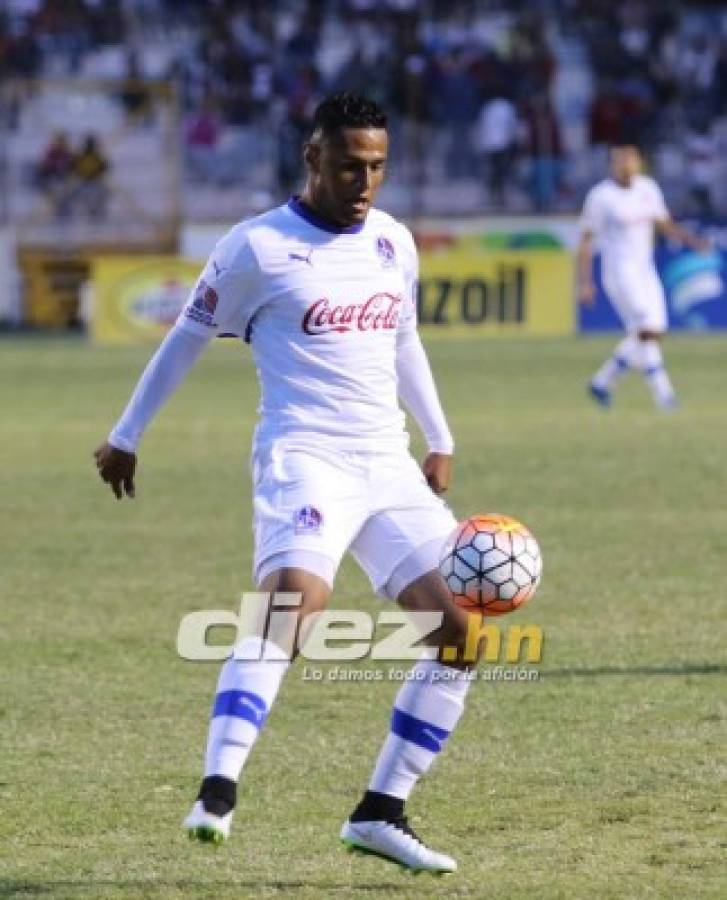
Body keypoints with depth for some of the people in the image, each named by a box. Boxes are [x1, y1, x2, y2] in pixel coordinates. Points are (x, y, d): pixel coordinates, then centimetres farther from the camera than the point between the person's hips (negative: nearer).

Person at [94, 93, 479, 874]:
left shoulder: (393, 243, 13)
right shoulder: (259, 246, -4)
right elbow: (187, 337, 6)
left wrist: (439, 441, 28)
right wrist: (126, 438, 11)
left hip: (389, 463, 7)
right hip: (304, 455, -7)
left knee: (459, 626, -3)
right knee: (295, 597, -32)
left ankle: (380, 811, 4)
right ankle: (217, 792, -39)